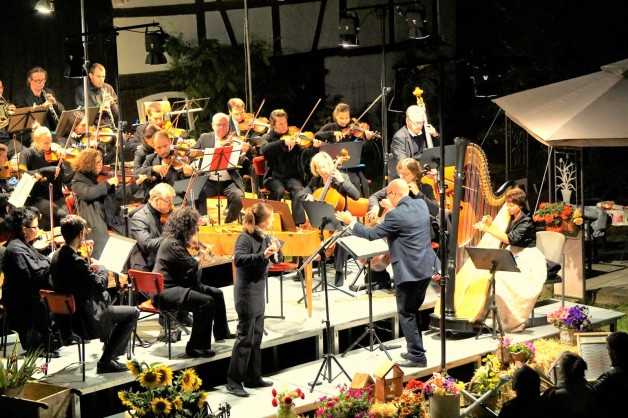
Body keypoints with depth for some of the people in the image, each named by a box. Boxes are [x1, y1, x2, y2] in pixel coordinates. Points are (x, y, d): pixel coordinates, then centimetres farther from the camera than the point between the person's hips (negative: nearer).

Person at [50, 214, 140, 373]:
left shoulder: (57, 256, 1)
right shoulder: (76, 261, -27)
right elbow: (100, 285, -19)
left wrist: (89, 267, 5)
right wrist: (102, 268, -1)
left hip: (66, 315, 10)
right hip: (85, 320, -10)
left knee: (106, 298, 34)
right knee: (133, 313, 1)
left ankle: (109, 355, 38)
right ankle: (105, 362, 3)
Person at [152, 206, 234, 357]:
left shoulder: (177, 240, 12)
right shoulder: (172, 243, -20)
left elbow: (188, 265, 15)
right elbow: (192, 265, -19)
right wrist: (201, 255, 1)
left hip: (177, 284, 11)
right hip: (165, 292, -11)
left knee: (216, 293, 15)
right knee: (206, 302, -28)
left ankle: (221, 332, 31)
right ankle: (196, 346, -21)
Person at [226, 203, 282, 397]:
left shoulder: (264, 237, 7)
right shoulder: (245, 238, -17)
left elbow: (277, 260, 11)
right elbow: (238, 259, -32)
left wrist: (276, 250, -11)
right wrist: (262, 255, -41)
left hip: (258, 294, 9)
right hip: (247, 295, -9)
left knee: (256, 337, 14)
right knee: (245, 338, -6)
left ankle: (253, 378, 22)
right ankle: (233, 381, 0)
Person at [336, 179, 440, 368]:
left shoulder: (396, 215, -18)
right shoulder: (421, 205, 5)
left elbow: (372, 234, -11)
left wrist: (351, 222, 1)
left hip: (408, 272, -8)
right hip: (426, 268, 8)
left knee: (406, 314, 1)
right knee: (412, 311, 20)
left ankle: (417, 356, 1)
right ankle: (415, 351, 27)